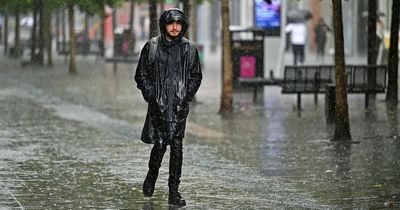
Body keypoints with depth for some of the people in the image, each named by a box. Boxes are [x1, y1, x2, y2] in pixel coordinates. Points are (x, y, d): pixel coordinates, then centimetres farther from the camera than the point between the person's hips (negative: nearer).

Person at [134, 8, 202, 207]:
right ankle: (151, 177, 24)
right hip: (158, 105, -1)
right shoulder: (151, 47, 2)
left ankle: (174, 191, 2)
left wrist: (186, 96, 1)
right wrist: (150, 96, -3)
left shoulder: (189, 48, 6)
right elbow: (141, 74, 6)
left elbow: (196, 76, 12)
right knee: (160, 144, -5)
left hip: (179, 106, 1)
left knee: (176, 146, -2)